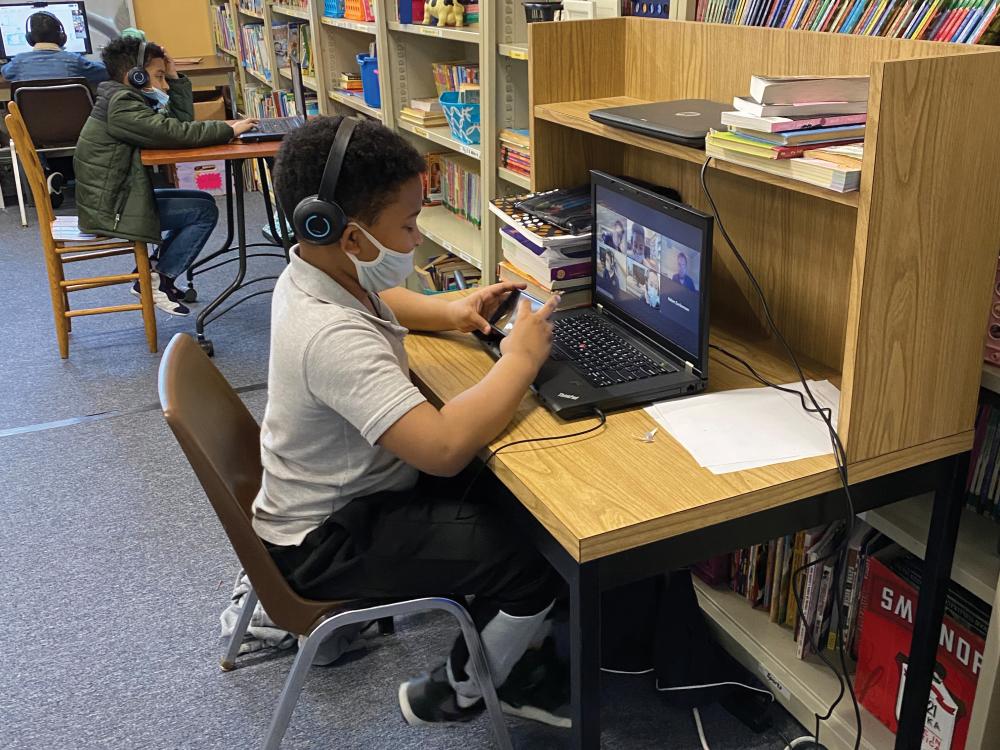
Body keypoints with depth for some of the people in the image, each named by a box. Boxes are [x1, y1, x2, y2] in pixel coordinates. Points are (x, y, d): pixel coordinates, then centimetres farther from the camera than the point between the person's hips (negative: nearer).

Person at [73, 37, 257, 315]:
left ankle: (154, 271, 17)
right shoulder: (121, 104, -19)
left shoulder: (126, 99, 12)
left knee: (202, 200, 16)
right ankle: (158, 280, 1)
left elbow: (181, 122, 12)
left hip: (114, 196, 10)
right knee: (204, 211, -8)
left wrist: (175, 78, 4)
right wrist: (228, 129, -19)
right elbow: (175, 133, -27)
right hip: (112, 209, -10)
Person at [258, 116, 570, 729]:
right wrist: (521, 358, -28)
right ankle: (456, 693, 13)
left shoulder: (314, 271, -4)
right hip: (328, 539, -10)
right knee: (535, 563, -14)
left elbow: (378, 301, 21)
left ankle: (522, 652, 26)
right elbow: (443, 448, -42)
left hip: (348, 484, 10)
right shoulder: (333, 337, -35)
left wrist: (451, 312, 2)